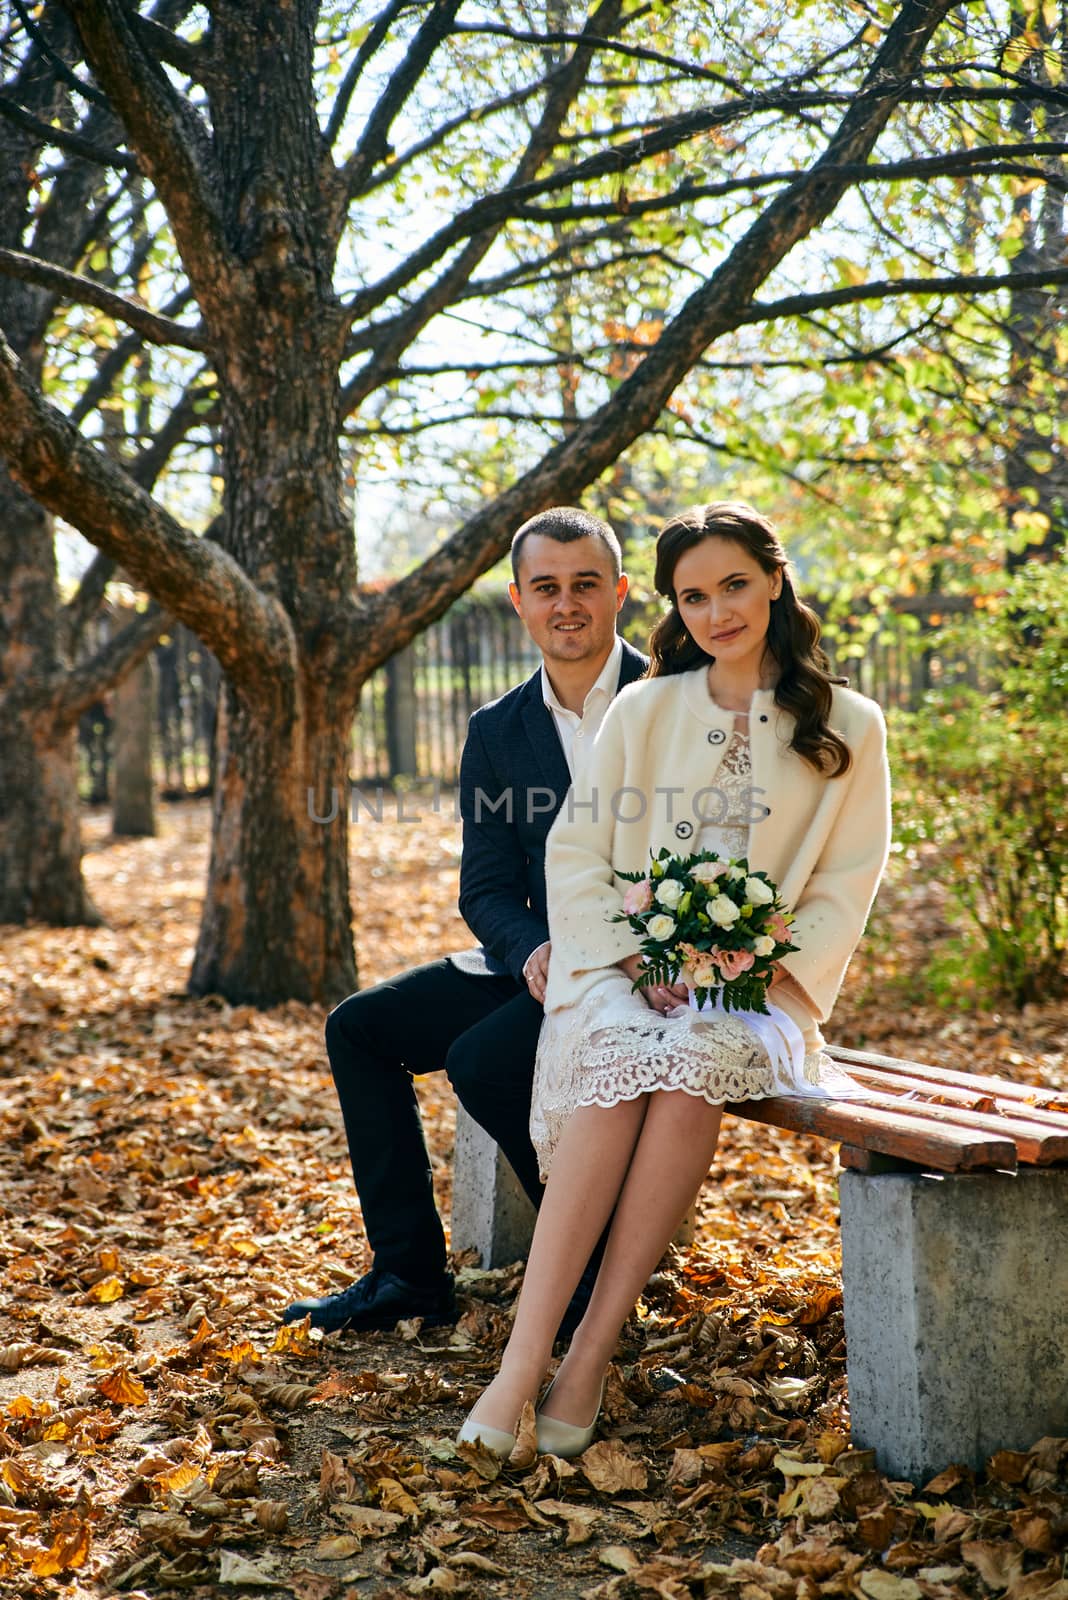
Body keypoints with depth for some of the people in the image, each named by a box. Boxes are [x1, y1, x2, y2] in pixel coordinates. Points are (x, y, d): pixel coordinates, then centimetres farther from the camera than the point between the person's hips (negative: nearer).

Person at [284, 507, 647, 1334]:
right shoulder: (497, 731, 9)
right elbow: (487, 890, 5)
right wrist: (535, 951, -17)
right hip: (545, 961, 7)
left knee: (484, 1057, -27)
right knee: (360, 1026, 1)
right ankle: (408, 1272, 7)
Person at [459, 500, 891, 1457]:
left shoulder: (848, 727, 10)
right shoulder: (643, 712, 13)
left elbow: (847, 885, 5)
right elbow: (574, 853, 8)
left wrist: (771, 976, -11)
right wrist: (633, 962, -9)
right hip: (625, 967, 1)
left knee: (694, 1063, -36)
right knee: (616, 1065, -34)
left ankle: (590, 1357, -31)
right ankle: (523, 1363, -37)